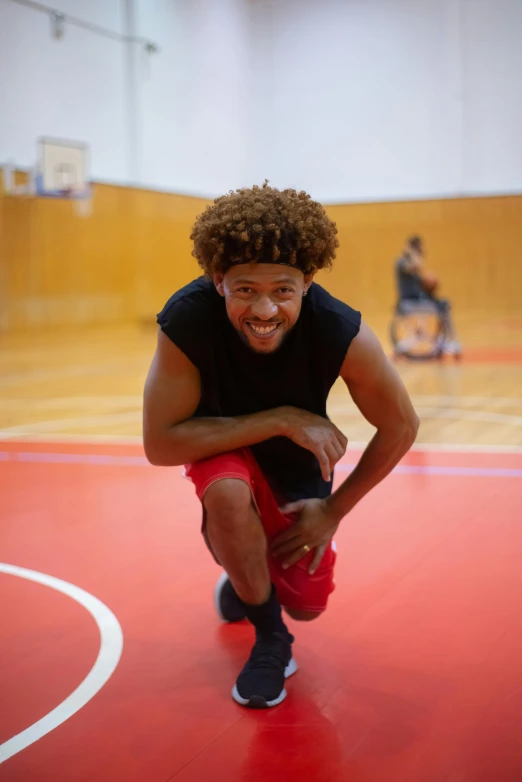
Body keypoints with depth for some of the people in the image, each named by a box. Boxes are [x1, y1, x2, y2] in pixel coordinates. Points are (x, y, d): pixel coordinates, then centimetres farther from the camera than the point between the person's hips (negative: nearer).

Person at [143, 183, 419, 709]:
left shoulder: (341, 333, -33)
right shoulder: (187, 320, -36)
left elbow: (400, 427, -17)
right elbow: (160, 443, -31)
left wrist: (334, 511, -11)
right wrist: (279, 419, -37)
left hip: (299, 463, 2)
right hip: (221, 444, -1)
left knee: (307, 604, 3)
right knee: (228, 493, -35)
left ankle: (247, 572, 40)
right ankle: (269, 636, -8)